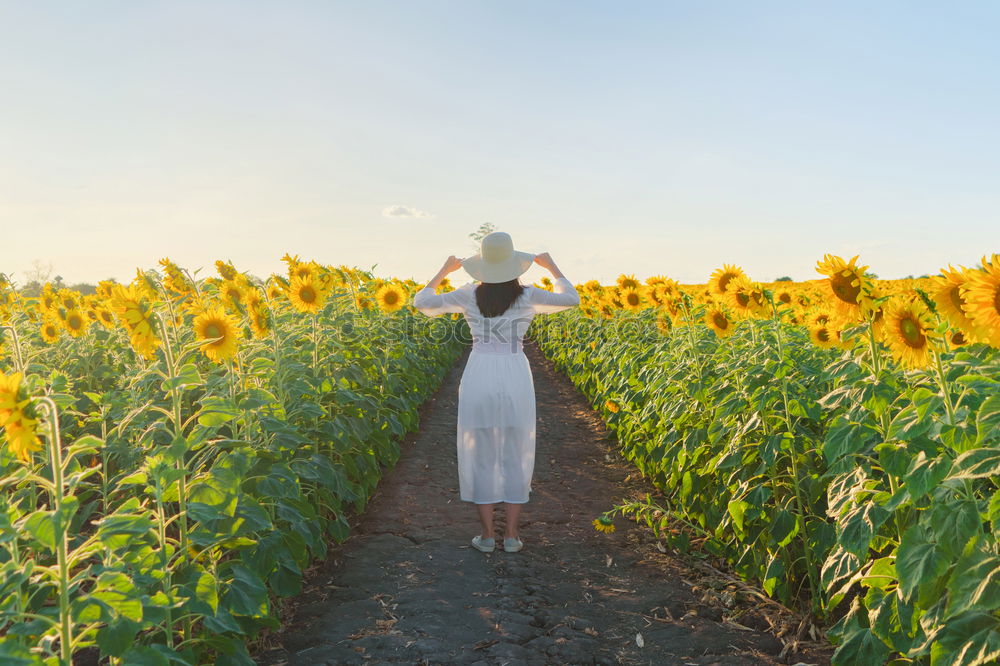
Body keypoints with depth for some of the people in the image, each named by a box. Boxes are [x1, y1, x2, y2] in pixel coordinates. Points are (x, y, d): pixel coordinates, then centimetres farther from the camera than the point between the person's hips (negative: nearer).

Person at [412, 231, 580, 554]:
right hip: (516, 376, 0)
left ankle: (486, 534, 13)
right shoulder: (527, 296, 0)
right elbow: (572, 299, 9)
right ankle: (511, 535, 14)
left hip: (478, 376, 0)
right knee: (516, 456, 10)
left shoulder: (469, 295, 1)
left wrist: (443, 271, 19)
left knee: (480, 455, 9)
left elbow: (422, 303, 9)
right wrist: (552, 267, 18)